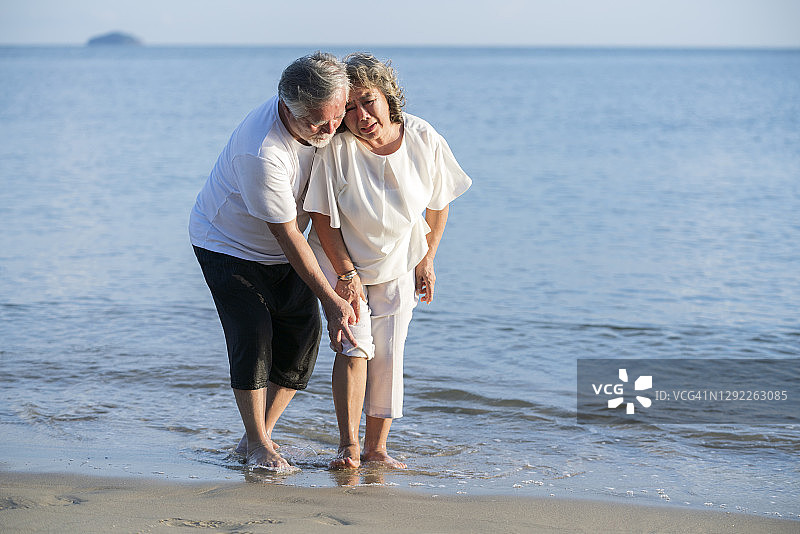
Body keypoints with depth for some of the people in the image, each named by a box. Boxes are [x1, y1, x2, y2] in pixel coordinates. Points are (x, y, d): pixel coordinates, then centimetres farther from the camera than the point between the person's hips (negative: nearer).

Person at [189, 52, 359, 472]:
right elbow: (287, 236, -30)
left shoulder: (324, 121, -16)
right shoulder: (260, 152, -38)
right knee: (253, 335, -17)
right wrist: (330, 300, -29)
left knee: (303, 332, -2)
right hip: (229, 243, -7)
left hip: (281, 250, 7)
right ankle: (258, 446, -2)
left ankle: (257, 436, 10)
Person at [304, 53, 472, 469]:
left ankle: (376, 448, 10)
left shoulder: (424, 141, -19)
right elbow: (322, 216, -17)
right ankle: (348, 447, -9)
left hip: (399, 263, 2)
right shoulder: (334, 149, -27)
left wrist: (426, 262, 1)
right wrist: (346, 273, -17)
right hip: (342, 260, -2)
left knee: (388, 354, 1)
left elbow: (439, 203, -2)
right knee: (354, 345, -13)